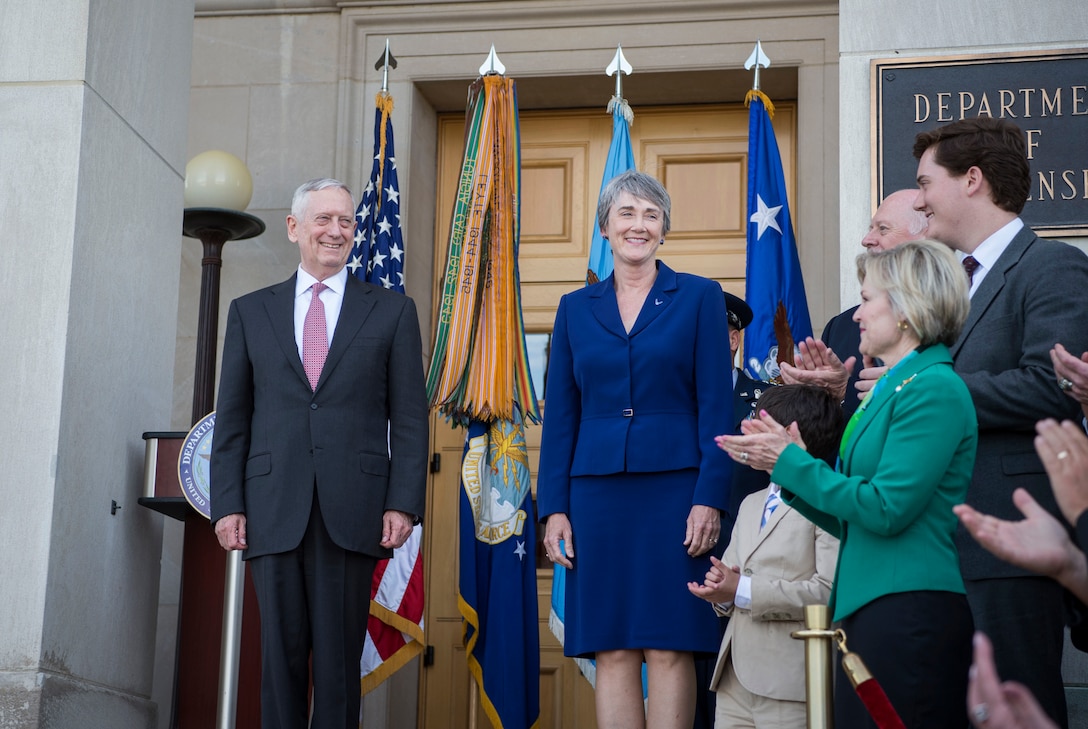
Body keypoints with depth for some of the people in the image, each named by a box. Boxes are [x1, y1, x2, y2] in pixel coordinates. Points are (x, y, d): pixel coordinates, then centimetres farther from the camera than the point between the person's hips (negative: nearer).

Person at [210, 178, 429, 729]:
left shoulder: (392, 311, 10)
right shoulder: (250, 312, 14)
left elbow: (409, 418, 5)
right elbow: (232, 419, 10)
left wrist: (403, 503, -5)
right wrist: (227, 504, 1)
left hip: (352, 512, -1)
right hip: (274, 512, 1)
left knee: (339, 657, 1)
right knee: (281, 654, 3)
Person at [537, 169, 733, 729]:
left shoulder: (699, 297, 5)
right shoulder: (575, 308, 12)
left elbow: (716, 406, -1)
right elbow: (560, 416, 11)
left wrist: (710, 498, -10)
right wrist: (553, 508, 3)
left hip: (673, 489, -2)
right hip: (597, 493, 3)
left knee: (669, 648, -2)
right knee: (611, 651, 2)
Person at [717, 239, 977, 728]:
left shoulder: (933, 388, -11)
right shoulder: (893, 388, 18)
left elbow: (886, 509, -18)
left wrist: (792, 462, -9)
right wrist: (781, 458, 10)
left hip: (911, 612, -9)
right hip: (870, 608, 9)